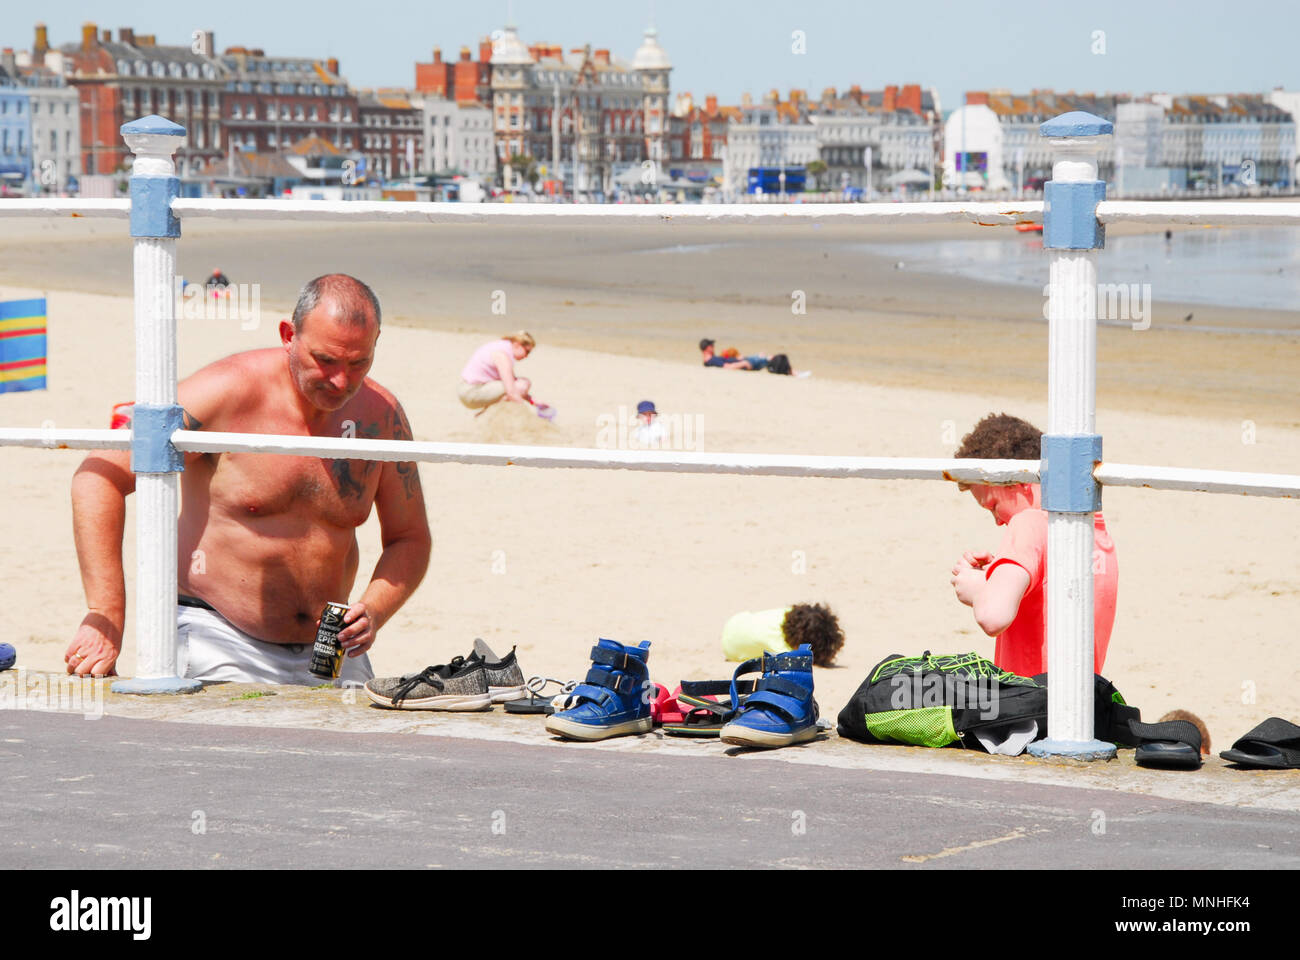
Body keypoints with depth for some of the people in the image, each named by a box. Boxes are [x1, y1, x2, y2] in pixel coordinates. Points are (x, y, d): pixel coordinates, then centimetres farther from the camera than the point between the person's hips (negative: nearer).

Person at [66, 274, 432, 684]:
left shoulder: (382, 416, 1)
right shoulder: (230, 392, -14)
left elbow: (410, 539, 13)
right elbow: (100, 476, -17)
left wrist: (373, 613, -8)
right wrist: (105, 618, -24)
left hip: (328, 653, 5)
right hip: (218, 646, -5)